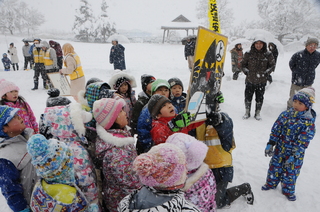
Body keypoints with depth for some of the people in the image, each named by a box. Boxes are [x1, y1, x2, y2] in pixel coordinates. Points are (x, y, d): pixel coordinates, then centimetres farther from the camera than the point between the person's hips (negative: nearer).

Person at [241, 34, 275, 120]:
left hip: (261, 81, 0)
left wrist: (266, 73, -6)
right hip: (250, 80, 0)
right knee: (248, 97, 8)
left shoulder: (268, 55, -3)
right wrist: (246, 71, -5)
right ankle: (247, 112, 27)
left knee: (259, 98, 9)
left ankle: (257, 113, 27)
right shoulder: (248, 54, -3)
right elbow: (243, 64, 9)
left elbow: (272, 65, 8)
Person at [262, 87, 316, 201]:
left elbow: (302, 142, -19)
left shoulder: (309, 123, -18)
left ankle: (288, 190, 35)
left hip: (295, 153, -3)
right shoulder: (286, 114, -6)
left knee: (290, 171, 12)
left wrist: (294, 156, -21)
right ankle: (271, 183, 40)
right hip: (280, 149, 3)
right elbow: (275, 129, -1)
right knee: (274, 166, 17)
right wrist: (270, 144, -4)